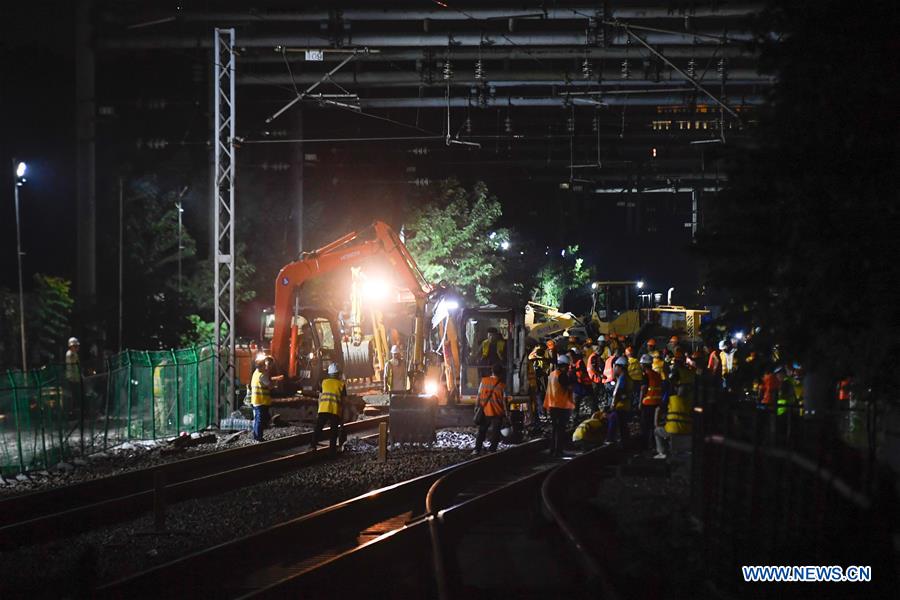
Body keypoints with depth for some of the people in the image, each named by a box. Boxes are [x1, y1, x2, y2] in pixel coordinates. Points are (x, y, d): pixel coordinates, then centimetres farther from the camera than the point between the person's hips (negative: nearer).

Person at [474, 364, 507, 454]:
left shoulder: (484, 381, -3)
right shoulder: (502, 385, -8)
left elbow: (479, 395, 1)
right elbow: (504, 400, -8)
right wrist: (506, 412, -1)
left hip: (484, 412, 2)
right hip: (497, 413, -2)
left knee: (481, 431, 15)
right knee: (495, 432, 6)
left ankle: (477, 449, 11)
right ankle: (492, 450, 2)